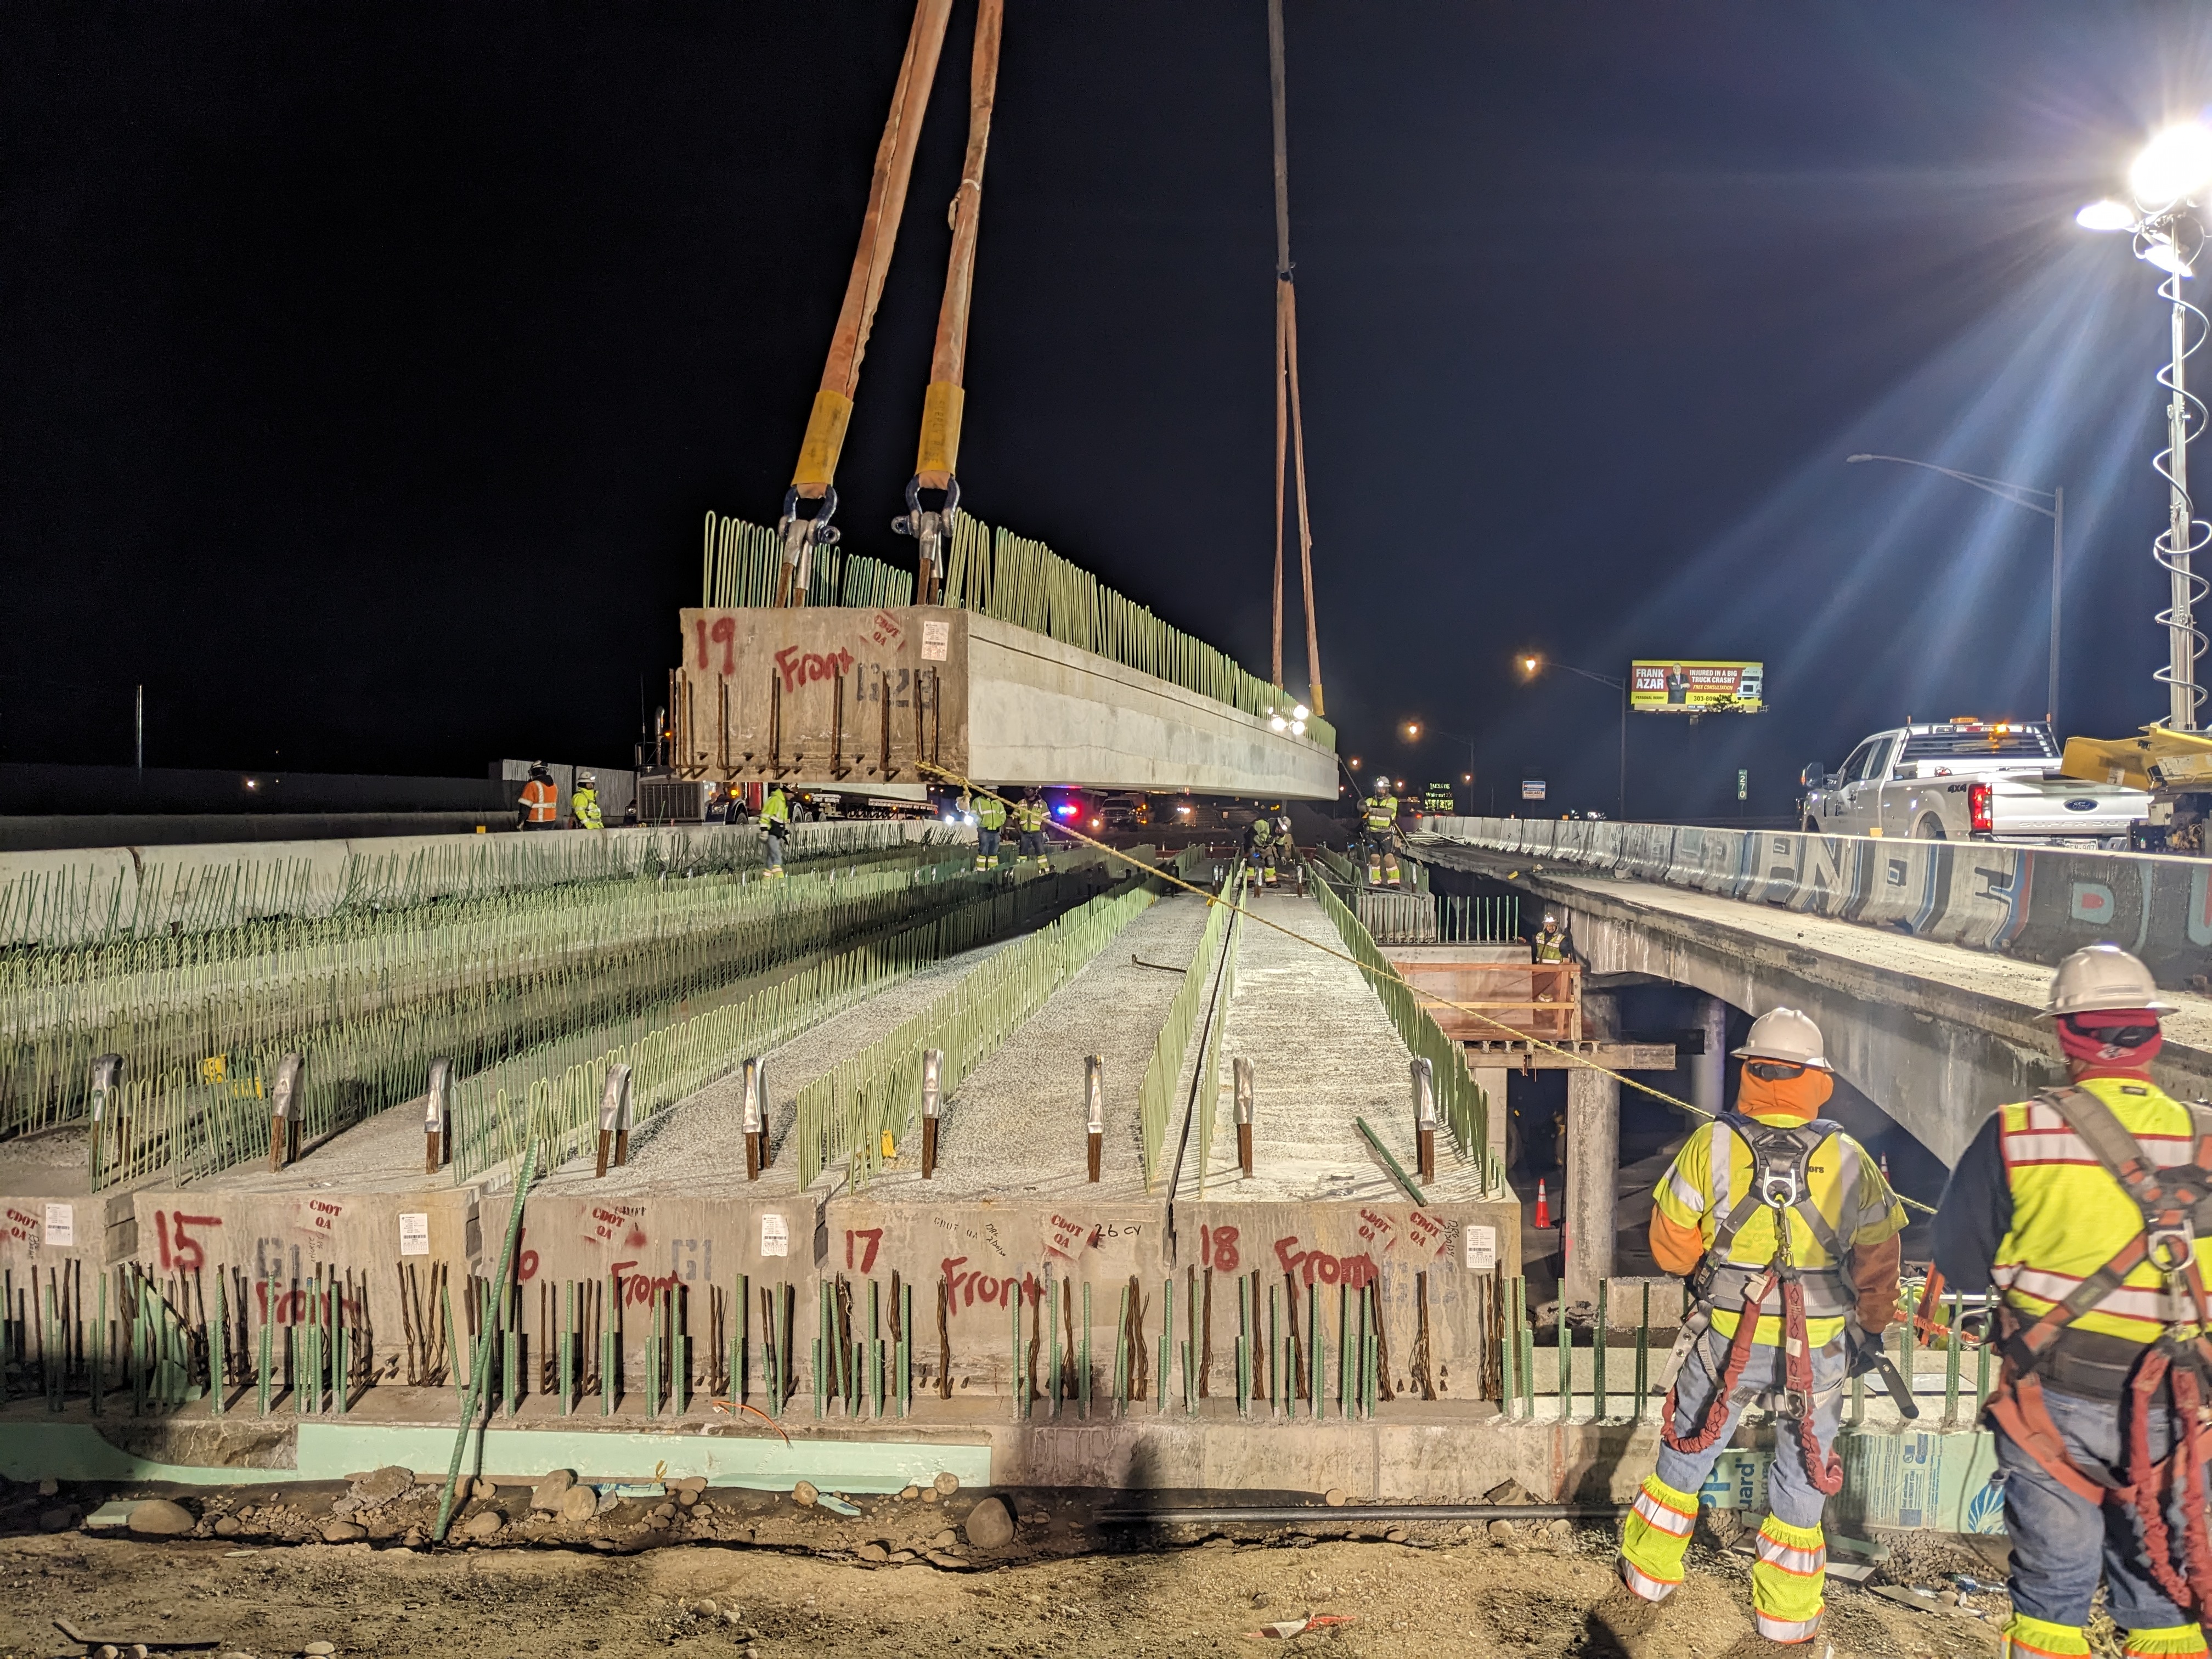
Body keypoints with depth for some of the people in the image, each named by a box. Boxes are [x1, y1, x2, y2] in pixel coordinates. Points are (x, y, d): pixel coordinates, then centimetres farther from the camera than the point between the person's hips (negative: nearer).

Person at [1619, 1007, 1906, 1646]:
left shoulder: (1711, 1146, -14)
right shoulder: (1850, 1161, -10)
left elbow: (1670, 1247, -7)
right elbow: (1878, 1262, 0)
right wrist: (1870, 1328, 17)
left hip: (1725, 1338, 0)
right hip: (1819, 1347, 0)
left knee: (1686, 1452, 19)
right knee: (1802, 1473, 16)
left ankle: (1650, 1572, 33)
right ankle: (1786, 1613, 26)